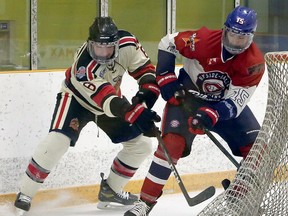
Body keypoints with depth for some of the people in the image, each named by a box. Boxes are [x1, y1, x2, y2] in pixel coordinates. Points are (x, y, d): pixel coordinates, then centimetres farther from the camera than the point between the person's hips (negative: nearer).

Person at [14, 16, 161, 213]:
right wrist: (135, 113, -61)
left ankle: (110, 190, 17)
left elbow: (144, 68, -14)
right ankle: (25, 194, -15)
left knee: (141, 144, 1)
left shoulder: (126, 43, -27)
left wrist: (147, 91, -33)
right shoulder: (83, 65, -40)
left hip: (112, 95, 6)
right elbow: (106, 100, -48)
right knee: (57, 140, -27)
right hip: (77, 98, -6)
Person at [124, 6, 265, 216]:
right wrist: (166, 80, -15)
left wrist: (211, 115, -41)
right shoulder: (204, 40, -27)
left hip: (225, 101, 3)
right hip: (187, 95, -3)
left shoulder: (255, 63, -22)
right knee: (172, 143, -21)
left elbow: (235, 103, -24)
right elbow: (168, 43, -11)